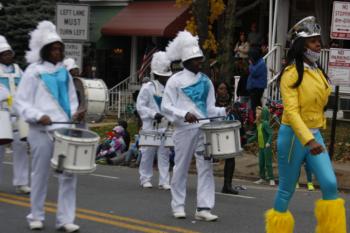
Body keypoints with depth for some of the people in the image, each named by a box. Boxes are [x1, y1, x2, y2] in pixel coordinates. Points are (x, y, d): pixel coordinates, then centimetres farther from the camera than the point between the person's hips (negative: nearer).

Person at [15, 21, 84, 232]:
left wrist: (75, 113, 0)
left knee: (69, 173, -2)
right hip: (42, 130, -4)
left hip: (65, 129, 4)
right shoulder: (33, 71, 1)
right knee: (41, 173, 5)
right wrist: (39, 116, -17)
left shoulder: (64, 72, 15)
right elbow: (21, 102, -2)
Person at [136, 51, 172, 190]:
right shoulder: (147, 88, -5)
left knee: (164, 154, 2)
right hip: (150, 127, -3)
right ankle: (145, 179, 15)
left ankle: (164, 181, 3)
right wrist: (154, 114, -19)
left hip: (165, 127, 4)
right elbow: (140, 106, -8)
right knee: (148, 153, 3)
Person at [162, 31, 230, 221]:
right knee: (181, 168, 5)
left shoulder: (205, 81, 12)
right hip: (184, 129, -4)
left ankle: (203, 208, -3)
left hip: (204, 129, 4)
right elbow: (166, 107, -5)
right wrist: (184, 114, -19)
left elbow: (209, 108, 14)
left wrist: (223, 111, -4)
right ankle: (178, 205, 17)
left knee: (206, 167, -3)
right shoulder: (175, 80, -1)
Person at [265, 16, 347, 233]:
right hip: (293, 136, -6)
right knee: (287, 190, 4)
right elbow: (291, 111, -22)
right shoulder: (292, 73, -13)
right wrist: (308, 140, -31)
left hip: (315, 135, 6)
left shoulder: (319, 73, 10)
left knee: (330, 184, -9)